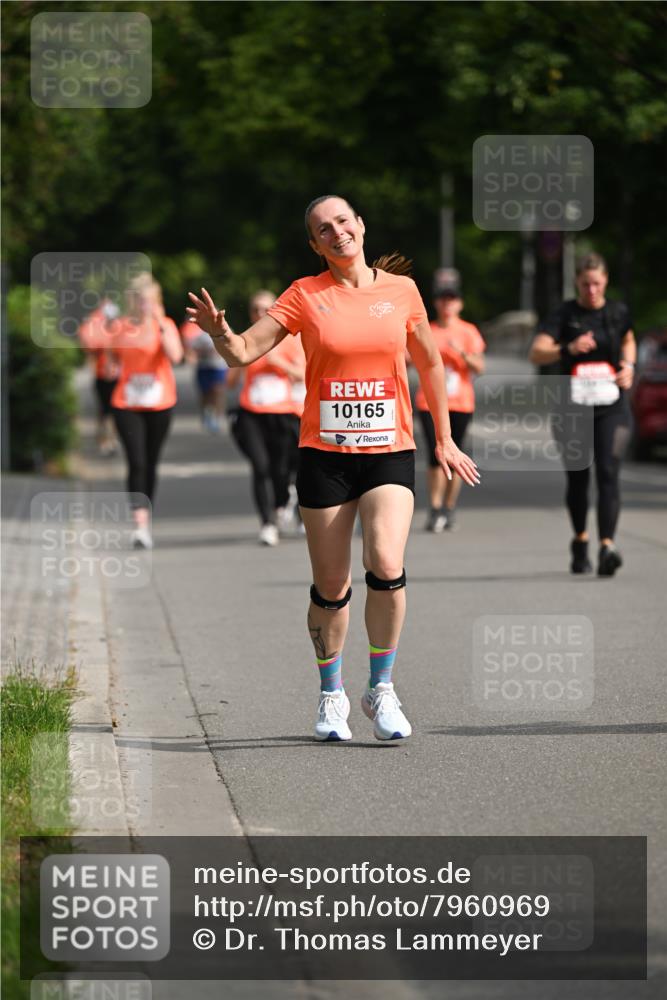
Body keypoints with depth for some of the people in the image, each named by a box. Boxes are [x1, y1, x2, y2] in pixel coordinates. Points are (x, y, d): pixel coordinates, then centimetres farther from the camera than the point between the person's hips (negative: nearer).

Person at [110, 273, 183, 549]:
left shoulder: (165, 325, -2)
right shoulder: (119, 326, 2)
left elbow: (175, 356, -22)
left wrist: (161, 325, -29)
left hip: (159, 404, 0)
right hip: (127, 405, 0)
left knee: (150, 464, 10)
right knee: (136, 463, -14)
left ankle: (146, 519, 27)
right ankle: (140, 526, -21)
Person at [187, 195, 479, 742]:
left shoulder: (401, 290, 5)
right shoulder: (306, 295, 1)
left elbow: (429, 363, 17)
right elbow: (244, 351, -4)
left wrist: (444, 438, 21)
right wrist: (218, 330, -26)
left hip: (390, 451, 0)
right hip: (325, 454, 0)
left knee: (386, 566, -20)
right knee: (331, 588, 3)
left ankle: (381, 689, -4)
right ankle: (332, 696, 23)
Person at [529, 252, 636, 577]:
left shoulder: (618, 313, 6)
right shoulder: (565, 315, -2)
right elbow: (536, 353, -14)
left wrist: (628, 364, 7)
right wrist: (568, 349, -31)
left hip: (611, 407, 0)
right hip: (572, 407, 0)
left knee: (608, 473, -15)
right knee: (577, 478, 9)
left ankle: (607, 545, -24)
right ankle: (580, 541, 31)